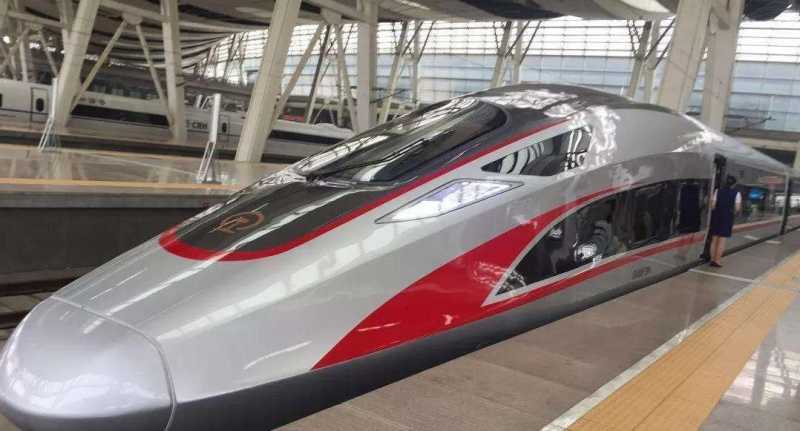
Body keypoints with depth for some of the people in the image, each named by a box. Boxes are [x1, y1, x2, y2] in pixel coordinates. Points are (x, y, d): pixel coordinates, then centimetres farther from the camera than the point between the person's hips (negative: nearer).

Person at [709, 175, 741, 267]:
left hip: (716, 216, 2)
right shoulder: (736, 193, -5)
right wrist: (733, 213, 10)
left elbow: (713, 204, -5)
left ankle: (712, 260, 12)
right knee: (722, 240, 2)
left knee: (714, 240, 11)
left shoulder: (718, 191, 0)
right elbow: (737, 208, -10)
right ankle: (717, 261, 1)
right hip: (727, 217, -2)